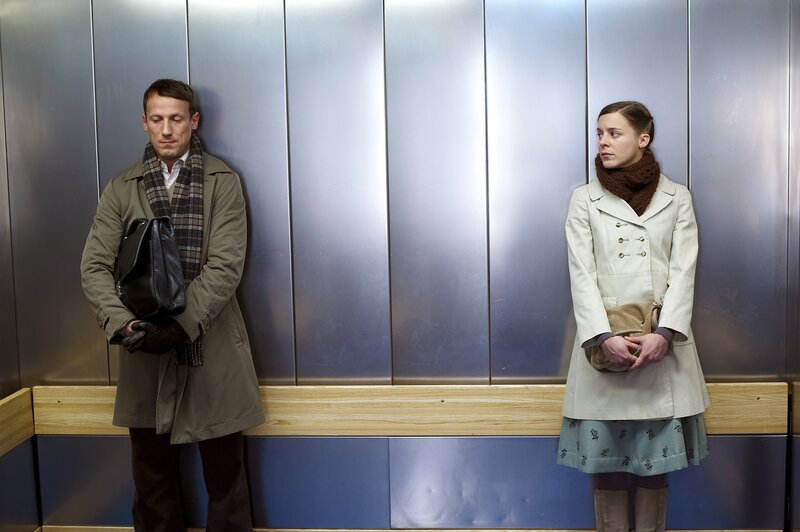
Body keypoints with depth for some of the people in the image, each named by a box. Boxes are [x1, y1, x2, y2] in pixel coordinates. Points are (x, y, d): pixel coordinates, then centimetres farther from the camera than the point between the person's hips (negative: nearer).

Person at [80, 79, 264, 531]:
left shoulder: (223, 182, 0)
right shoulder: (122, 188, 8)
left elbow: (225, 267, -9)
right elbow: (95, 266, 1)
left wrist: (179, 324, -18)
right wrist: (123, 324, -15)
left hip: (211, 348, -2)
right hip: (145, 349, 2)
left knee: (225, 473, 7)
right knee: (152, 475, 13)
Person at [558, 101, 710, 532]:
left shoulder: (677, 198, 8)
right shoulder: (584, 199, 6)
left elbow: (683, 272, 0)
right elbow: (582, 274, -3)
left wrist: (664, 333, -14)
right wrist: (604, 337, -15)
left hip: (661, 345, 0)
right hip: (604, 344, 0)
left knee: (654, 462, 5)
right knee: (606, 462, 3)